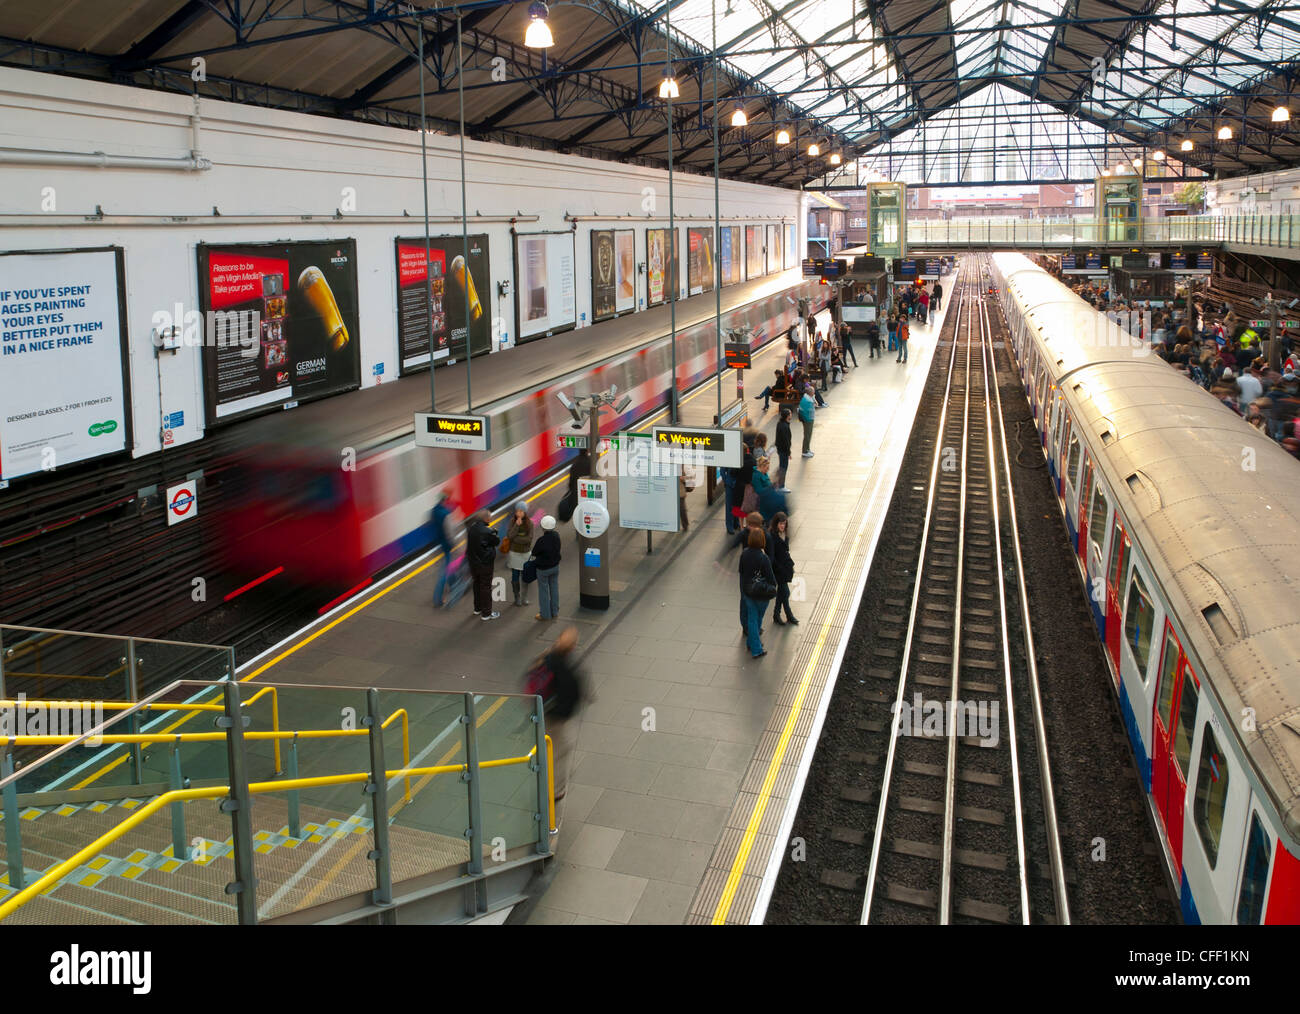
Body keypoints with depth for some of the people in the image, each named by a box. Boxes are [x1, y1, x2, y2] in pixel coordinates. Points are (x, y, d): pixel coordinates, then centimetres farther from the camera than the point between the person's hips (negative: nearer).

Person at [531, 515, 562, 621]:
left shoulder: (542, 540, -29)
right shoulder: (556, 536, -9)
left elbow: (534, 552, -15)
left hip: (543, 569, -6)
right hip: (555, 566, 6)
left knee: (543, 591, 10)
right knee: (554, 589, 17)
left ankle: (545, 614, 20)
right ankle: (554, 612, 30)